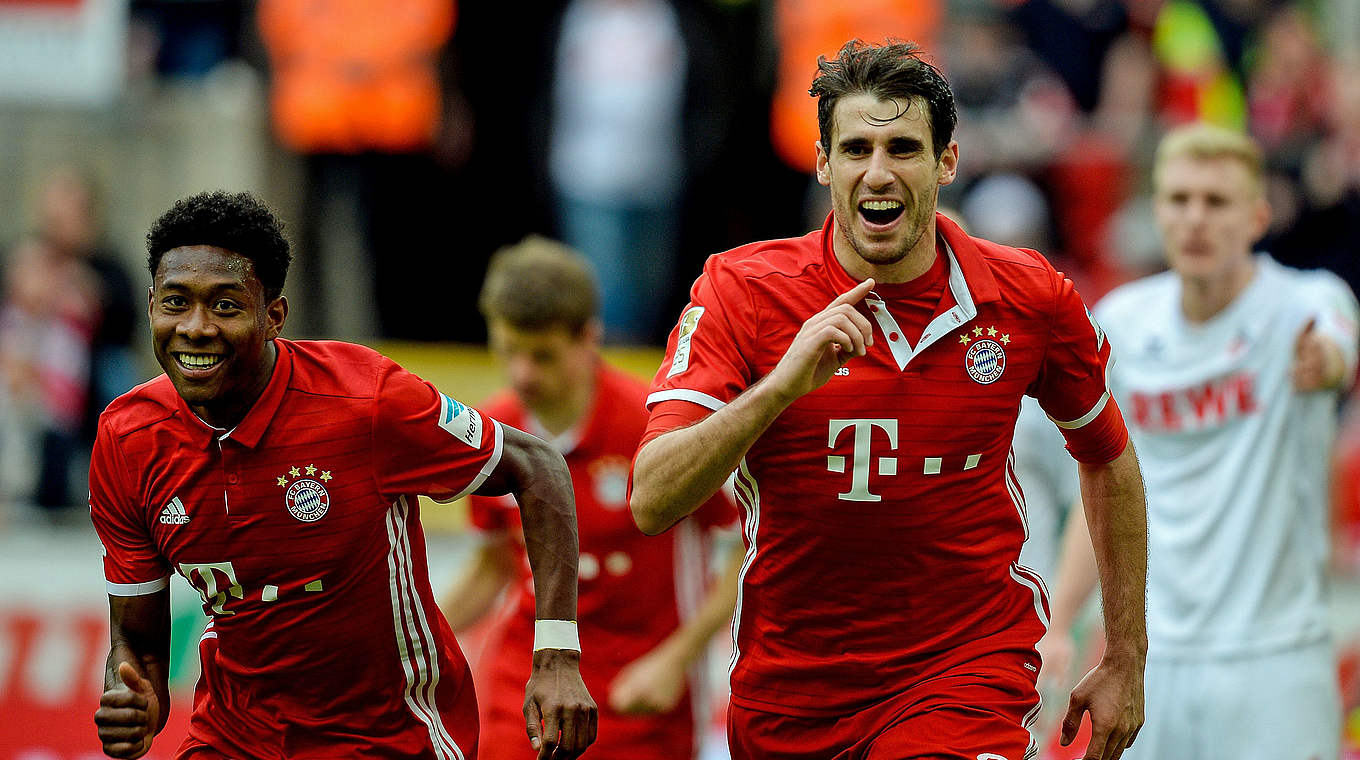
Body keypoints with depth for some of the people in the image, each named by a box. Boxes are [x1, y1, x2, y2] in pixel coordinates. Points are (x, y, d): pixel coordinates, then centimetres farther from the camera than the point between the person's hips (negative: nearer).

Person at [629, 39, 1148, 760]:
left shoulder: (1031, 297, -5)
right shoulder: (741, 291, -9)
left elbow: (1107, 461, 14)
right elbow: (652, 503, -20)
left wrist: (1125, 661, 14)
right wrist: (782, 384, -33)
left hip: (969, 673, -1)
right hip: (789, 694, 2)